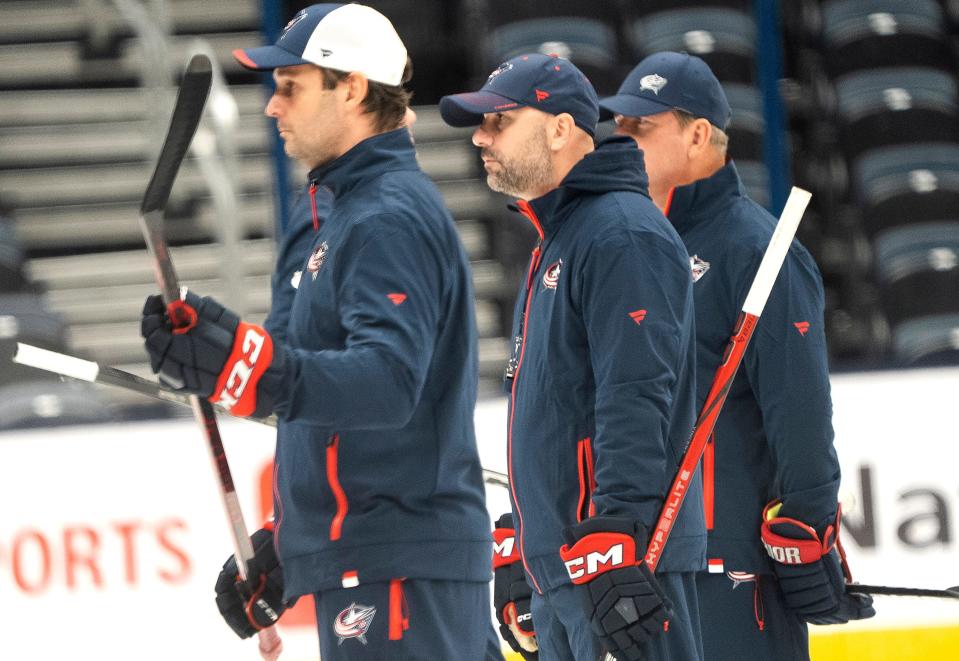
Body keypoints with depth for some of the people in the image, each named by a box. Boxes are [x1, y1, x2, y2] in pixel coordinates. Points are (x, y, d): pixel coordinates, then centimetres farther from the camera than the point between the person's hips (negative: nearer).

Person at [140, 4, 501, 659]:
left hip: (397, 573, -11)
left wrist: (250, 365, -42)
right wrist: (282, 545, 27)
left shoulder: (392, 218, -12)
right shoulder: (355, 212, 22)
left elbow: (388, 382, -28)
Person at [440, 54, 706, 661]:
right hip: (557, 572, 10)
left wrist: (614, 548, -27)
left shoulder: (623, 235, -11)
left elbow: (634, 402, -20)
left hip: (629, 564, -10)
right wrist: (515, 556, 26)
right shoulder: (553, 246, 22)